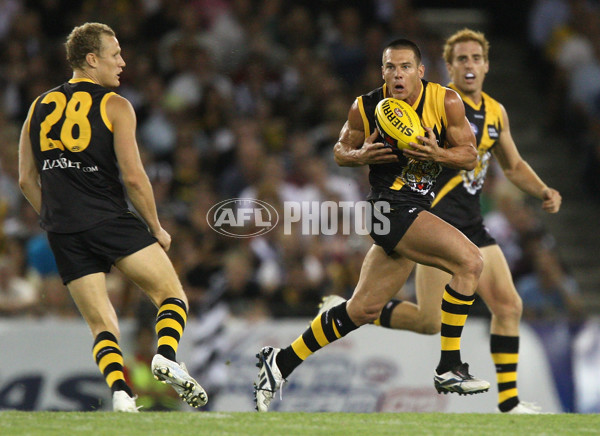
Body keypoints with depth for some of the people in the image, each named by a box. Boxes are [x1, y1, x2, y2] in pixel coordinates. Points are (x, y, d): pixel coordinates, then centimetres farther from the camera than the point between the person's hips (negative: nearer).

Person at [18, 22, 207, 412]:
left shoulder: (39, 107, 14)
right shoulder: (115, 106, -1)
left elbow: (26, 180, 14)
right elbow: (134, 177, -7)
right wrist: (157, 229, 4)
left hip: (63, 233, 4)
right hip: (111, 220, -4)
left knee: (102, 325, 8)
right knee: (172, 294, 7)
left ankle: (120, 392, -14)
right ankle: (167, 357, -20)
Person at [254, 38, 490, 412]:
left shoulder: (446, 102, -2)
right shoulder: (366, 108, -5)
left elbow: (470, 156, 3)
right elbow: (341, 152, 10)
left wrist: (438, 154, -17)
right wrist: (361, 156, -13)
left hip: (417, 210, 5)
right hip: (391, 207, -5)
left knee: (363, 310, 12)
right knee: (469, 261, -23)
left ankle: (282, 362, 27)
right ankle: (449, 368, -17)